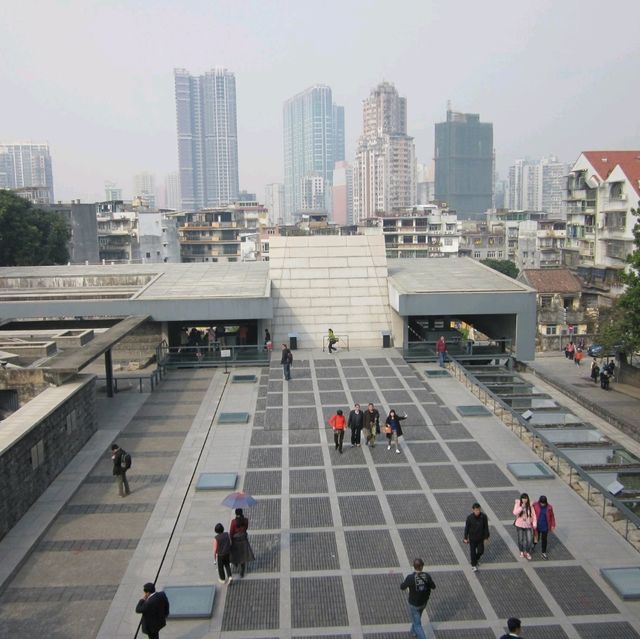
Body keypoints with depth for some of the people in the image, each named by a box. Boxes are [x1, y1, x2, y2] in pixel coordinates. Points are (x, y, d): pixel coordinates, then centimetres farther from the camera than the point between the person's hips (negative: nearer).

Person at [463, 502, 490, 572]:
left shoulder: (483, 516, -15)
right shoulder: (470, 518, -19)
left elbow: (486, 527, -3)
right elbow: (466, 528, -9)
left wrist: (486, 537, 2)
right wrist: (465, 538, -4)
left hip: (480, 538, 2)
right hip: (472, 538, -2)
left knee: (481, 551, 8)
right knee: (473, 551, 7)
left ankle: (476, 558, 40)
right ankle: (474, 565, 27)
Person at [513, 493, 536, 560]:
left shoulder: (530, 505, -9)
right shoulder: (518, 504, -11)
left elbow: (533, 515, -5)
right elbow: (515, 513, -24)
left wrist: (534, 524, -11)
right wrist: (521, 507, -32)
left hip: (528, 525, 0)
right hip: (519, 525, 0)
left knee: (529, 540, -1)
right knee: (520, 539, 14)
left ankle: (528, 553, 22)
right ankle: (521, 551, 37)